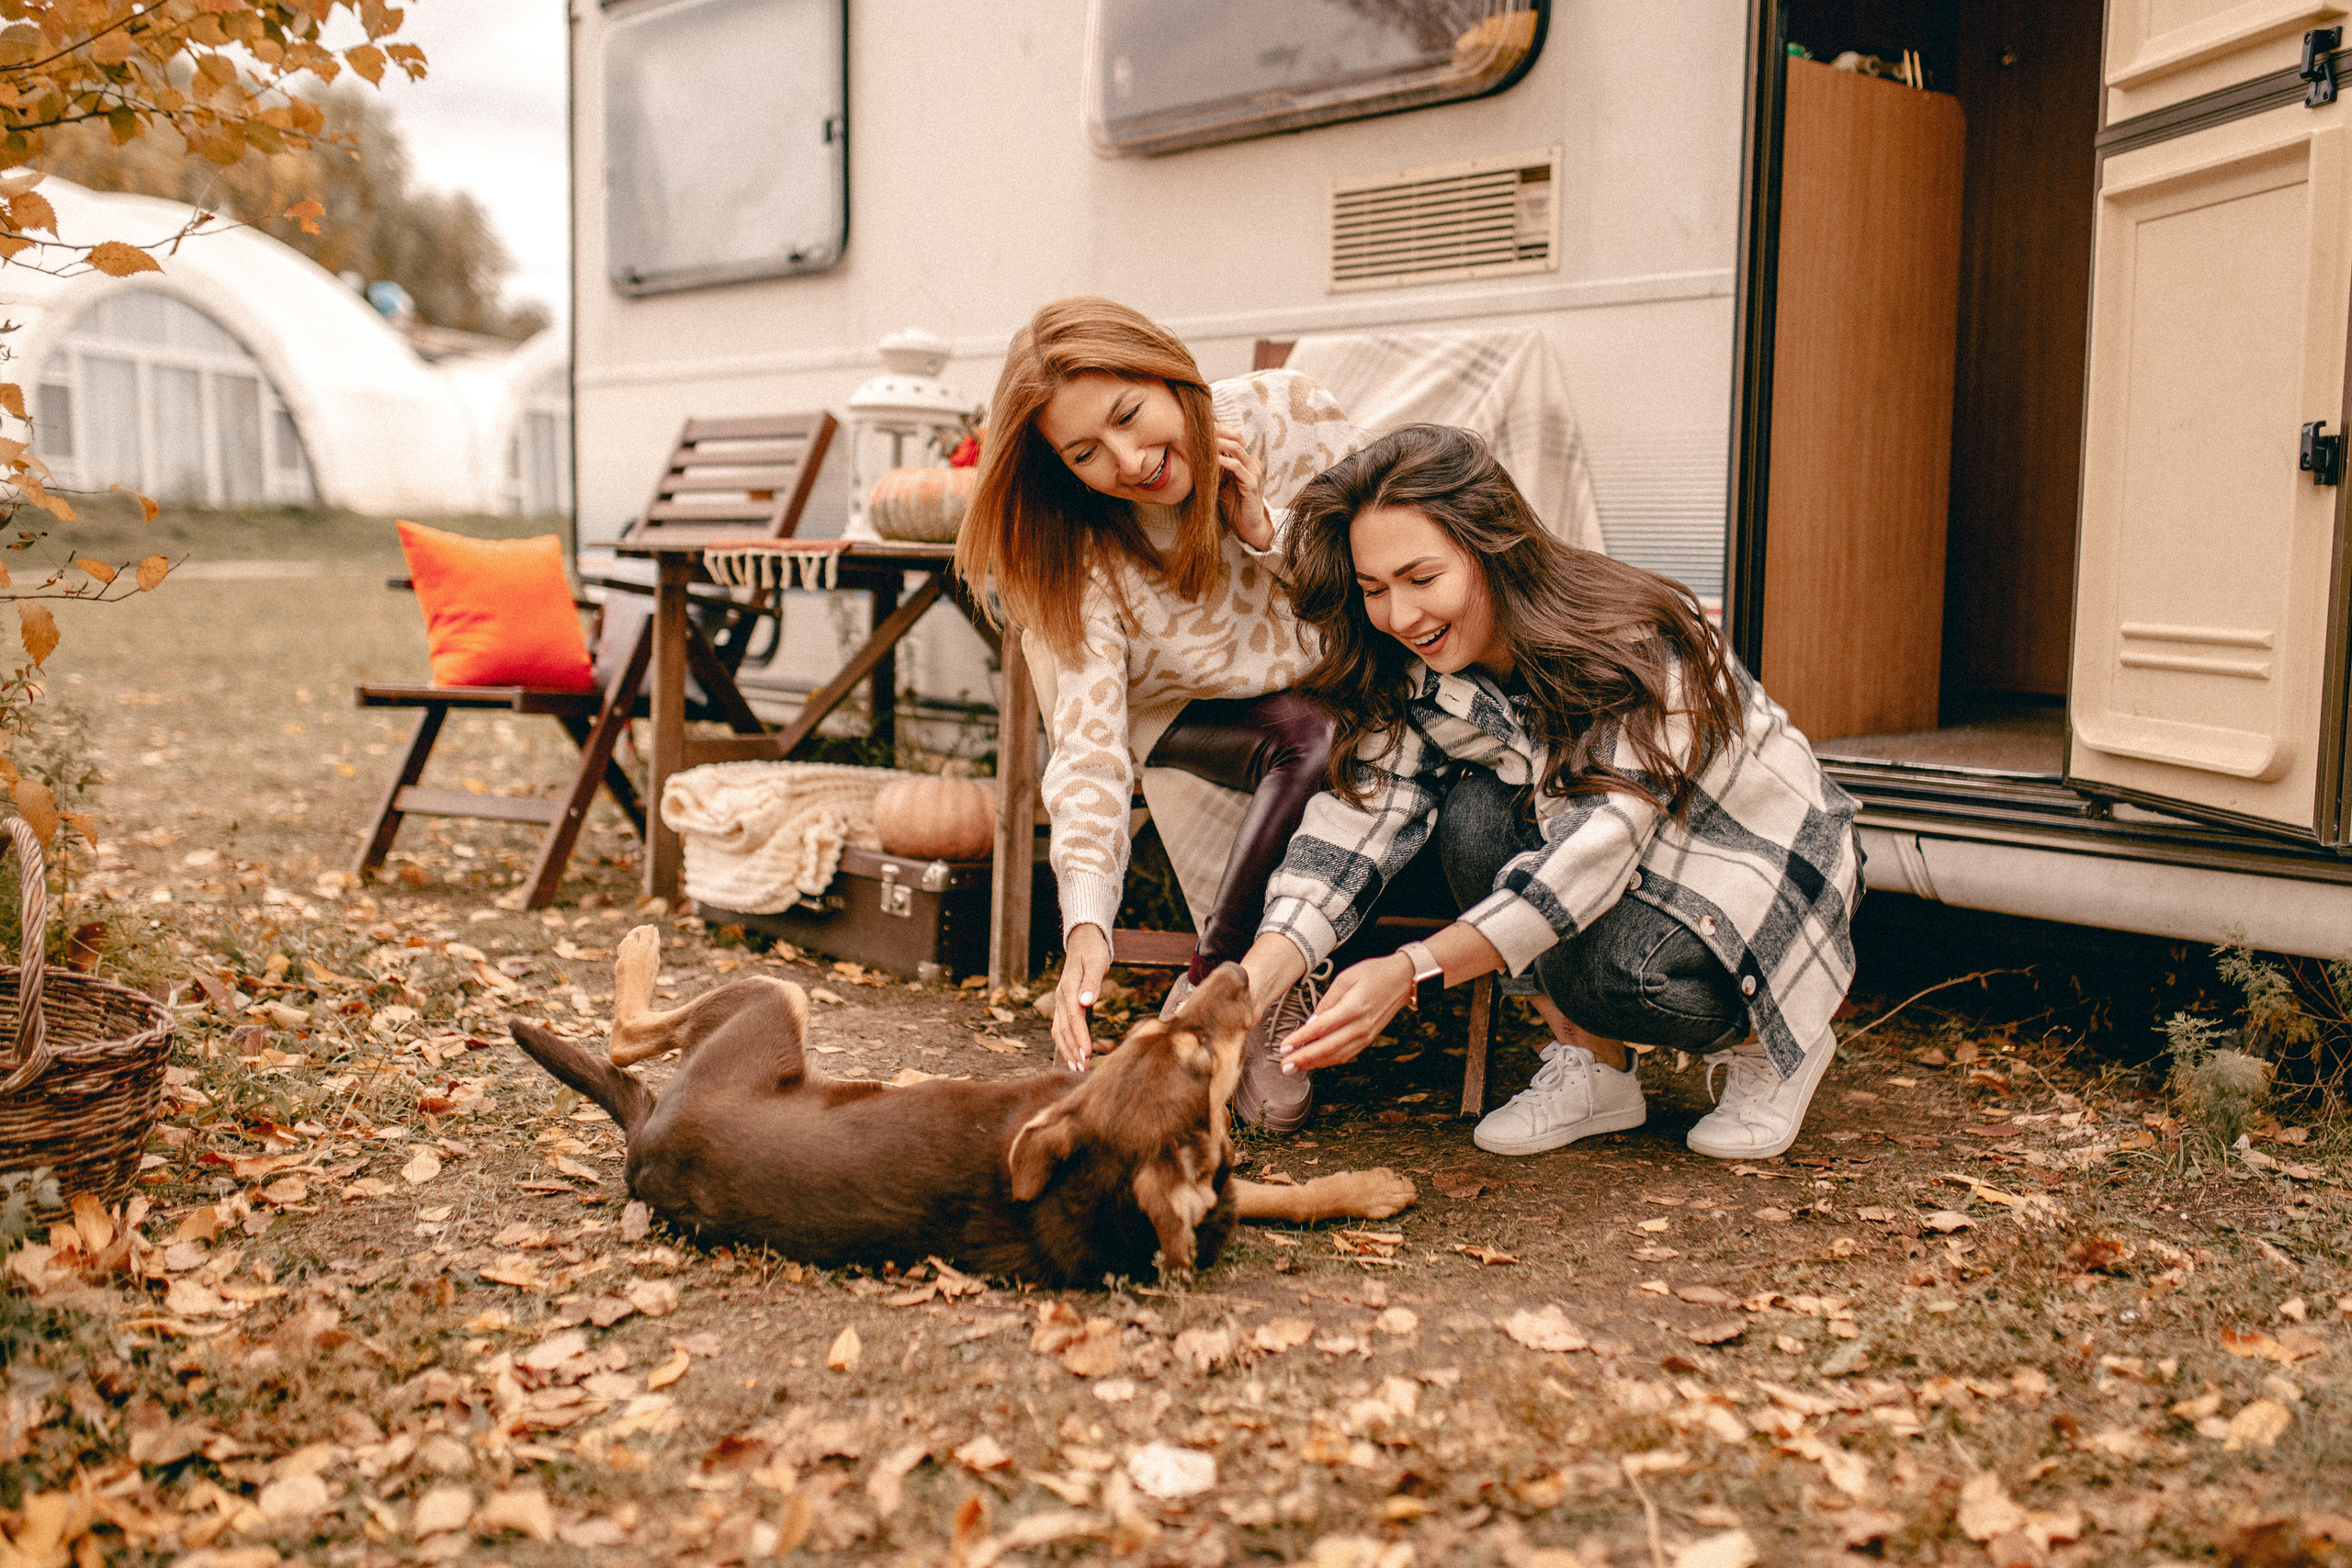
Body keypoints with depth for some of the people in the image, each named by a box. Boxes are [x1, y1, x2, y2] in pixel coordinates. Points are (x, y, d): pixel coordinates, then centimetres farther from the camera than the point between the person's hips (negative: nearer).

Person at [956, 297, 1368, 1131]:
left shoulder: (1286, 415, -16)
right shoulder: (1080, 561, -18)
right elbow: (1088, 745, -27)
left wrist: (1265, 529, -24)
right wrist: (1086, 924, -40)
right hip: (1195, 729, -2)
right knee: (1314, 728, -34)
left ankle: (1206, 990, -16)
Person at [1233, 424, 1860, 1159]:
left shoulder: (1633, 646, -30)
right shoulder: (1412, 674, -12)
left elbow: (1596, 848, -39)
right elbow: (1358, 816, -21)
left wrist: (1412, 972, -48)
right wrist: (1249, 981, -37)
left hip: (1762, 871, -5)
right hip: (1637, 873, 5)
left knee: (1614, 969, -34)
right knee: (1475, 815, -24)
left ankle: (1765, 1044, -1)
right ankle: (1596, 1068, -8)